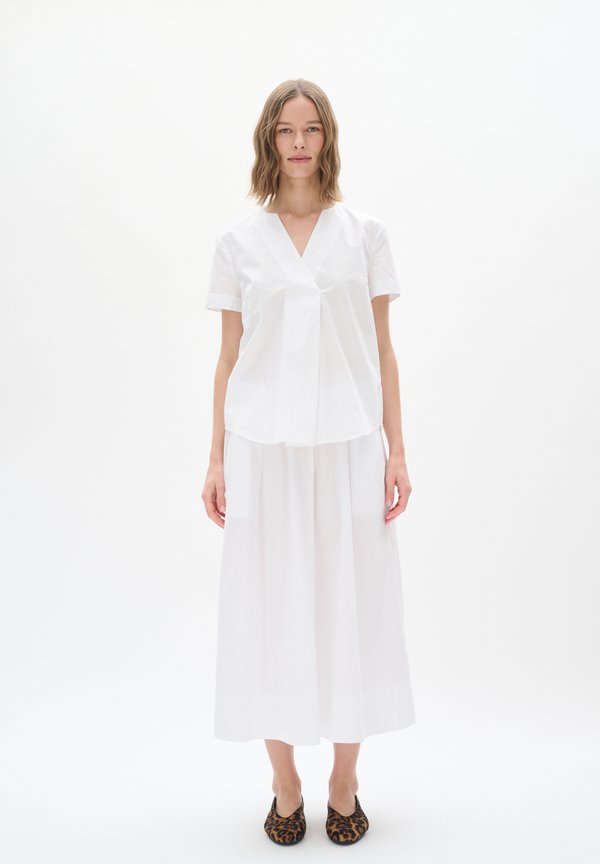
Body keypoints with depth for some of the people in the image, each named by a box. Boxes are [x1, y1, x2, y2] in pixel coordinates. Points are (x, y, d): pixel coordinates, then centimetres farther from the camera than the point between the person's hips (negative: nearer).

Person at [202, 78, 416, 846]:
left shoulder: (364, 233, 7)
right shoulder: (237, 241, 7)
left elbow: (383, 351, 6)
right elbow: (228, 357, 7)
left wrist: (396, 450, 1)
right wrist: (216, 458, 3)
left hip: (347, 444, 0)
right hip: (264, 446, 0)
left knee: (351, 603, 5)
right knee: (270, 605, 5)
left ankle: (344, 787, 22)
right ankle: (285, 789, 22)